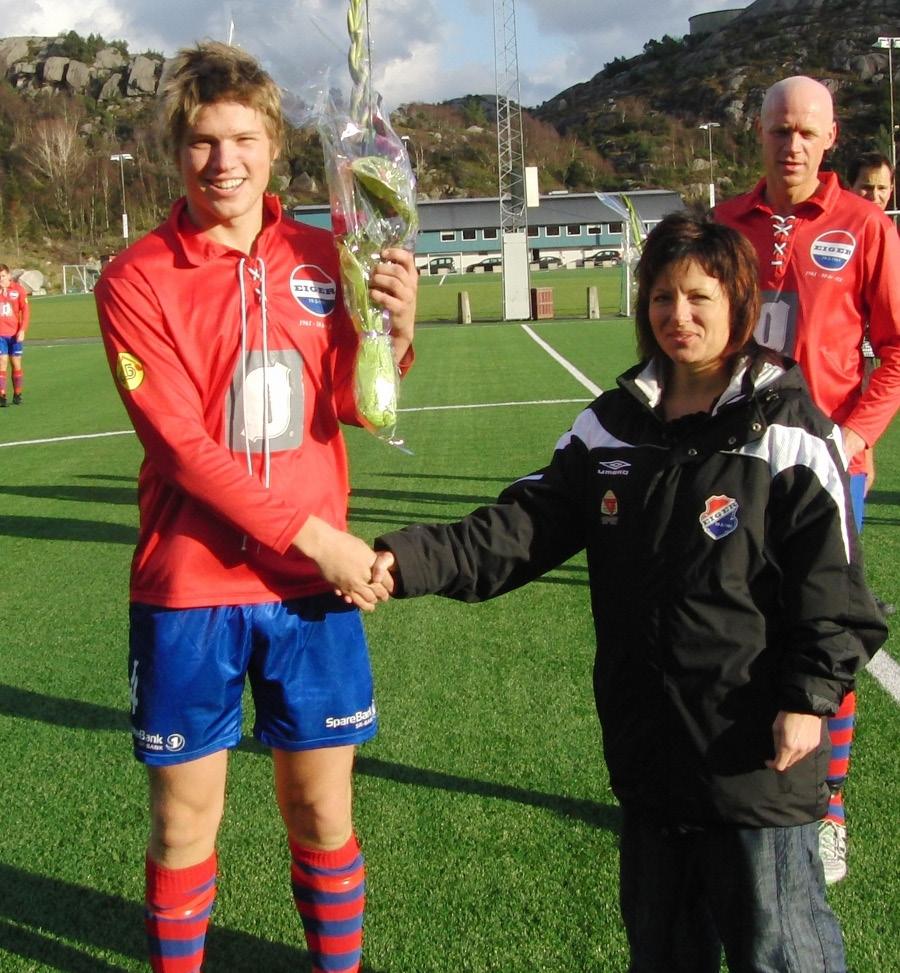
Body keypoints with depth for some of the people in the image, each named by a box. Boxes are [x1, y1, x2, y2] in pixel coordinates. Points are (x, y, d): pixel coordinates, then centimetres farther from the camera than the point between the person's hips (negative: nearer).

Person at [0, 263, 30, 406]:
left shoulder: (18, 289, -1)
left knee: (16, 364, 6)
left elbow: (25, 310, -2)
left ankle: (17, 395, 17)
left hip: (15, 334, 0)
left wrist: (22, 330, -8)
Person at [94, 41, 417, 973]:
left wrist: (392, 332, -17)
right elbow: (183, 444, -13)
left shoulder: (317, 257, 4)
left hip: (314, 580, 3)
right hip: (188, 588, -2)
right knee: (184, 822, 9)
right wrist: (314, 537, -17)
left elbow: (353, 409, 3)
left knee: (321, 814, 12)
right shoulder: (137, 279, -6)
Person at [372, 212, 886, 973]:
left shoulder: (785, 431, -9)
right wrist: (410, 562, -13)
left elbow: (832, 584, -8)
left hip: (756, 754, -5)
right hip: (648, 745, 5)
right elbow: (526, 524, -1)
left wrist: (810, 697, -17)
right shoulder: (614, 426, 5)